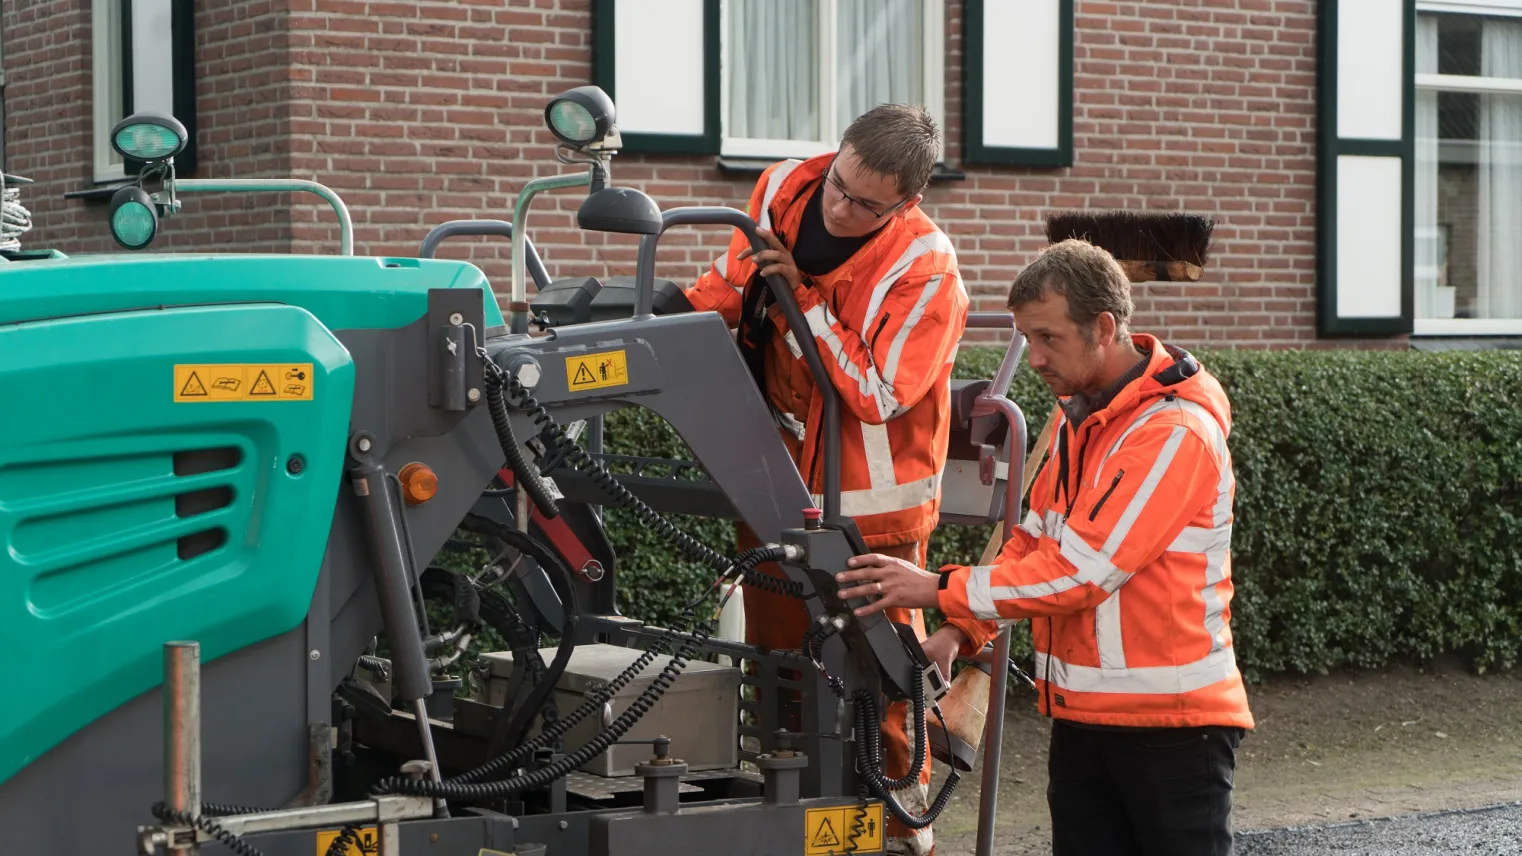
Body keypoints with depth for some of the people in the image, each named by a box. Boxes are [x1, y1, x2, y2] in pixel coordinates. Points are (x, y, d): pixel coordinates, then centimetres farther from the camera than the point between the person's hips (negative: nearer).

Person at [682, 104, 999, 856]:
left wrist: (803, 299, -25)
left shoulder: (926, 271, -22)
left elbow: (877, 394, -24)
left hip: (868, 504, -6)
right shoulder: (781, 191, -5)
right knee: (775, 662, 15)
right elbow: (731, 284, 12)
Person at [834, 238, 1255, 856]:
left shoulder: (1177, 433, -18)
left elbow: (1079, 572, -22)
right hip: (1081, 714, 8)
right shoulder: (1076, 418, 11)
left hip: (1172, 720, -8)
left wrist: (940, 590, -16)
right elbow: (1034, 543, 17)